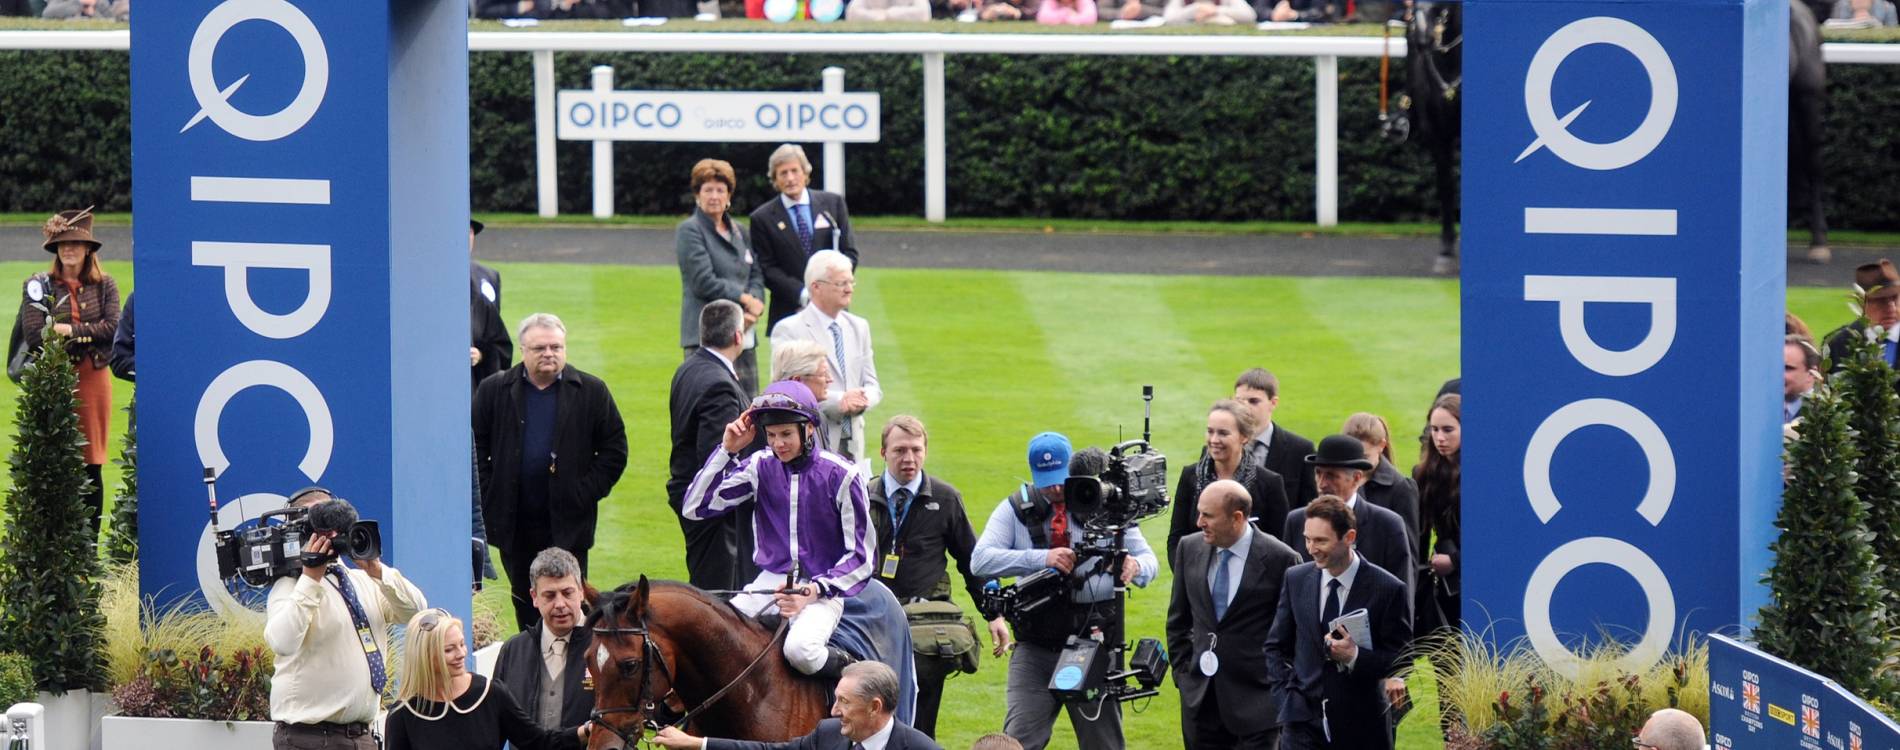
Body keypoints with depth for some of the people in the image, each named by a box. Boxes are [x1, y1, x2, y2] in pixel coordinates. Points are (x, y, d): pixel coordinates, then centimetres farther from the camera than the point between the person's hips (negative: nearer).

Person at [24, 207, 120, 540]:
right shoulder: (40, 285, 4)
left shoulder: (105, 286, 8)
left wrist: (70, 331, -12)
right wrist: (89, 335, -8)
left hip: (92, 379, 1)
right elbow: (34, 335, -7)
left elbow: (113, 327, -6)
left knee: (91, 465, 3)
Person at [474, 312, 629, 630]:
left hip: (567, 523, -2)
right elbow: (476, 449, 5)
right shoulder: (494, 391, 4)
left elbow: (614, 449, 3)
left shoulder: (591, 392, 1)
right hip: (514, 525, 2)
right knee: (524, 604, 10)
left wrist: (587, 493, -6)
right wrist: (490, 498, -3)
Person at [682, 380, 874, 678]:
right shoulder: (761, 466, 3)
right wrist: (727, 450, -7)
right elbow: (695, 507, 0)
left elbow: (860, 556, -5)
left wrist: (813, 591, -18)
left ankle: (846, 668, -4)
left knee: (799, 649, -34)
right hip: (771, 583, 4)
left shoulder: (841, 475, -7)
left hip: (823, 588, -4)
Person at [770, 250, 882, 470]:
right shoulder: (788, 330, -3)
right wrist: (837, 401, -18)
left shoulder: (859, 327, 17)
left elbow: (872, 386, 17)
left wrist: (862, 400, -8)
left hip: (853, 443, 5)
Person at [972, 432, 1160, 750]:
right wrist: (1042, 558, -25)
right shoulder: (1016, 510, 2)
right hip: (1035, 650, 0)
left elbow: (1149, 560, 2)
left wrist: (1136, 567, -25)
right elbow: (980, 560, -10)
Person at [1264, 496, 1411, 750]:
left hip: (1362, 727, -2)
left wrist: (1355, 656, -20)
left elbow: (1402, 658, -5)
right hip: (1303, 723, 2)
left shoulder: (1388, 589, -8)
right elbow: (1276, 646, 13)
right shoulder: (1296, 579, 4)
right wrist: (1284, 697, 0)